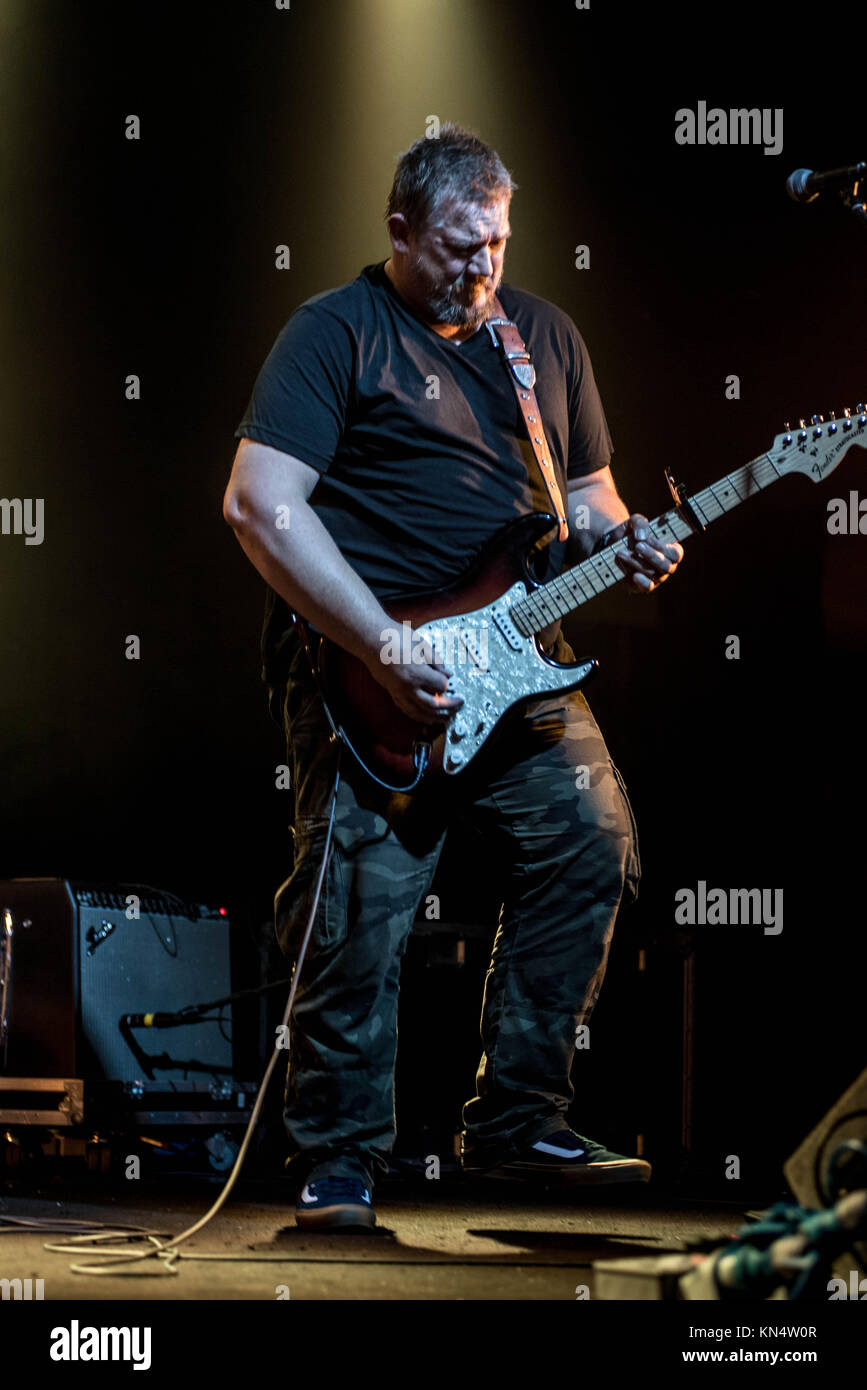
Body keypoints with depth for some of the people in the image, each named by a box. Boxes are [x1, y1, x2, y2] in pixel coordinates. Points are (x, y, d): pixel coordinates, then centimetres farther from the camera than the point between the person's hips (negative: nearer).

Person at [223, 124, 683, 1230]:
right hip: (360, 662, -6)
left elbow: (584, 492, 23)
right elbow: (260, 506, -14)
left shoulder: (546, 335, 16)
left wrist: (620, 542, -3)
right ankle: (336, 1165, 4)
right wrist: (385, 651, -19)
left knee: (590, 848, -1)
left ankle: (517, 1122, 12)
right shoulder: (336, 331, -4)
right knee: (360, 910, -9)